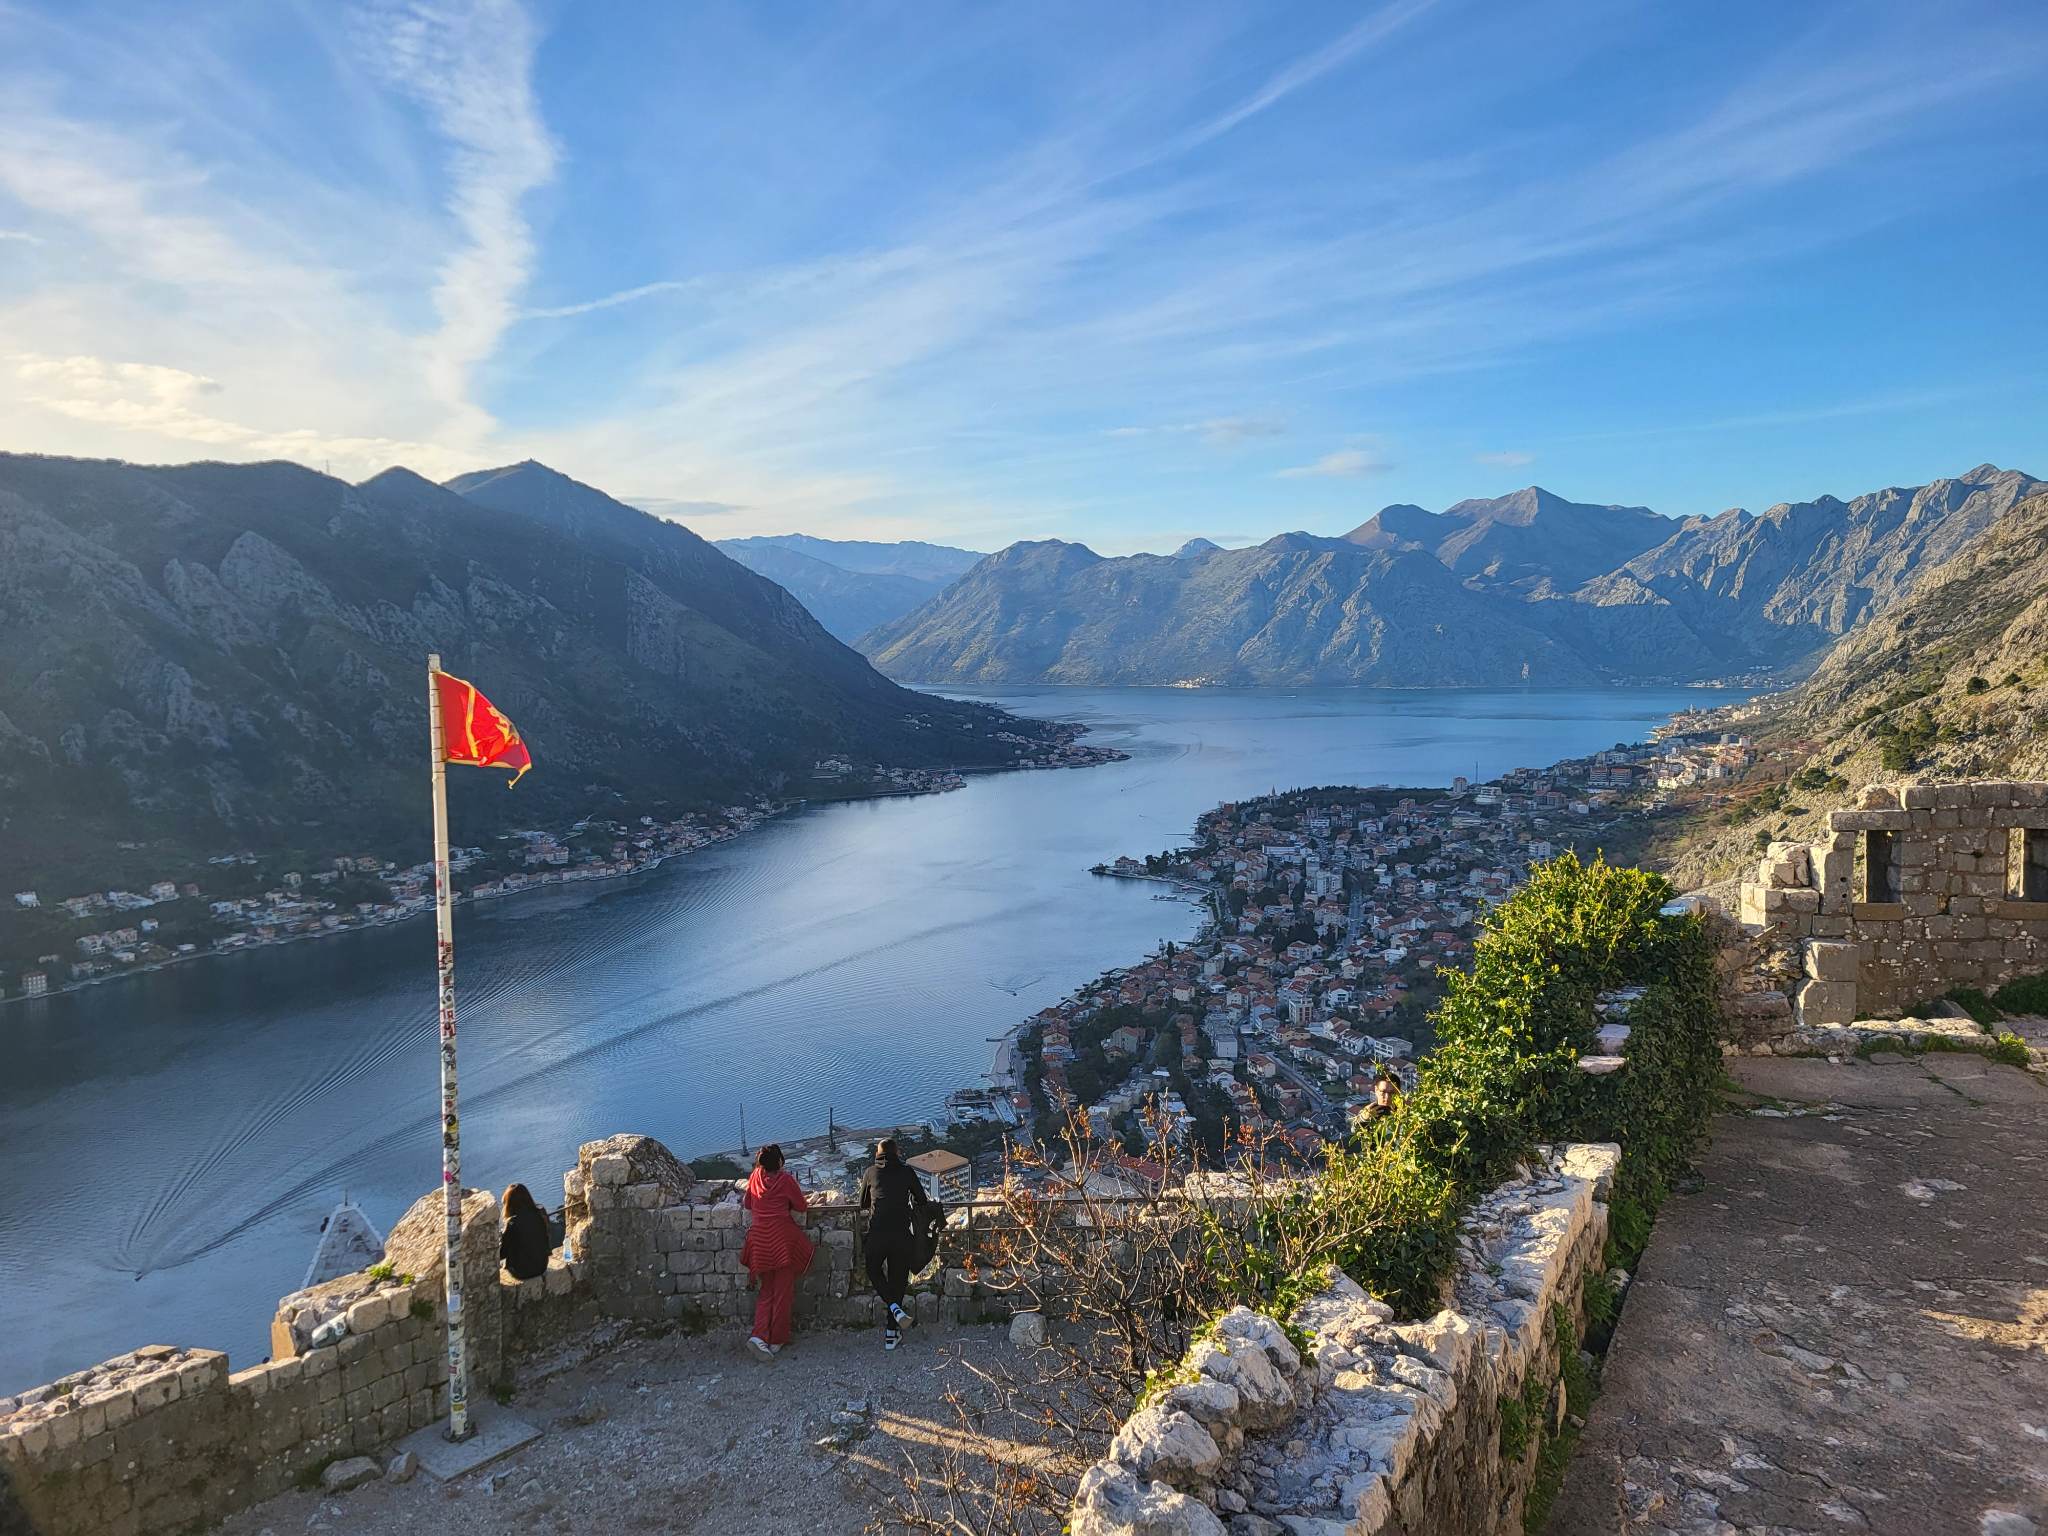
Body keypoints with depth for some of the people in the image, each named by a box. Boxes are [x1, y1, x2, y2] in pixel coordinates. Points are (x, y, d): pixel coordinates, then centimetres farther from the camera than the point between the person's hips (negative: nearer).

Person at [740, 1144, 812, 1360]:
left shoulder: (755, 1177, 7)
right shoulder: (785, 1179, -6)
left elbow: (748, 1204, 20)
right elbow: (802, 1206, 1)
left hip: (760, 1240, 5)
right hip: (782, 1238, -4)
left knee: (767, 1291, 12)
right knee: (783, 1291, 7)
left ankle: (759, 1336, -7)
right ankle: (777, 1340, 12)